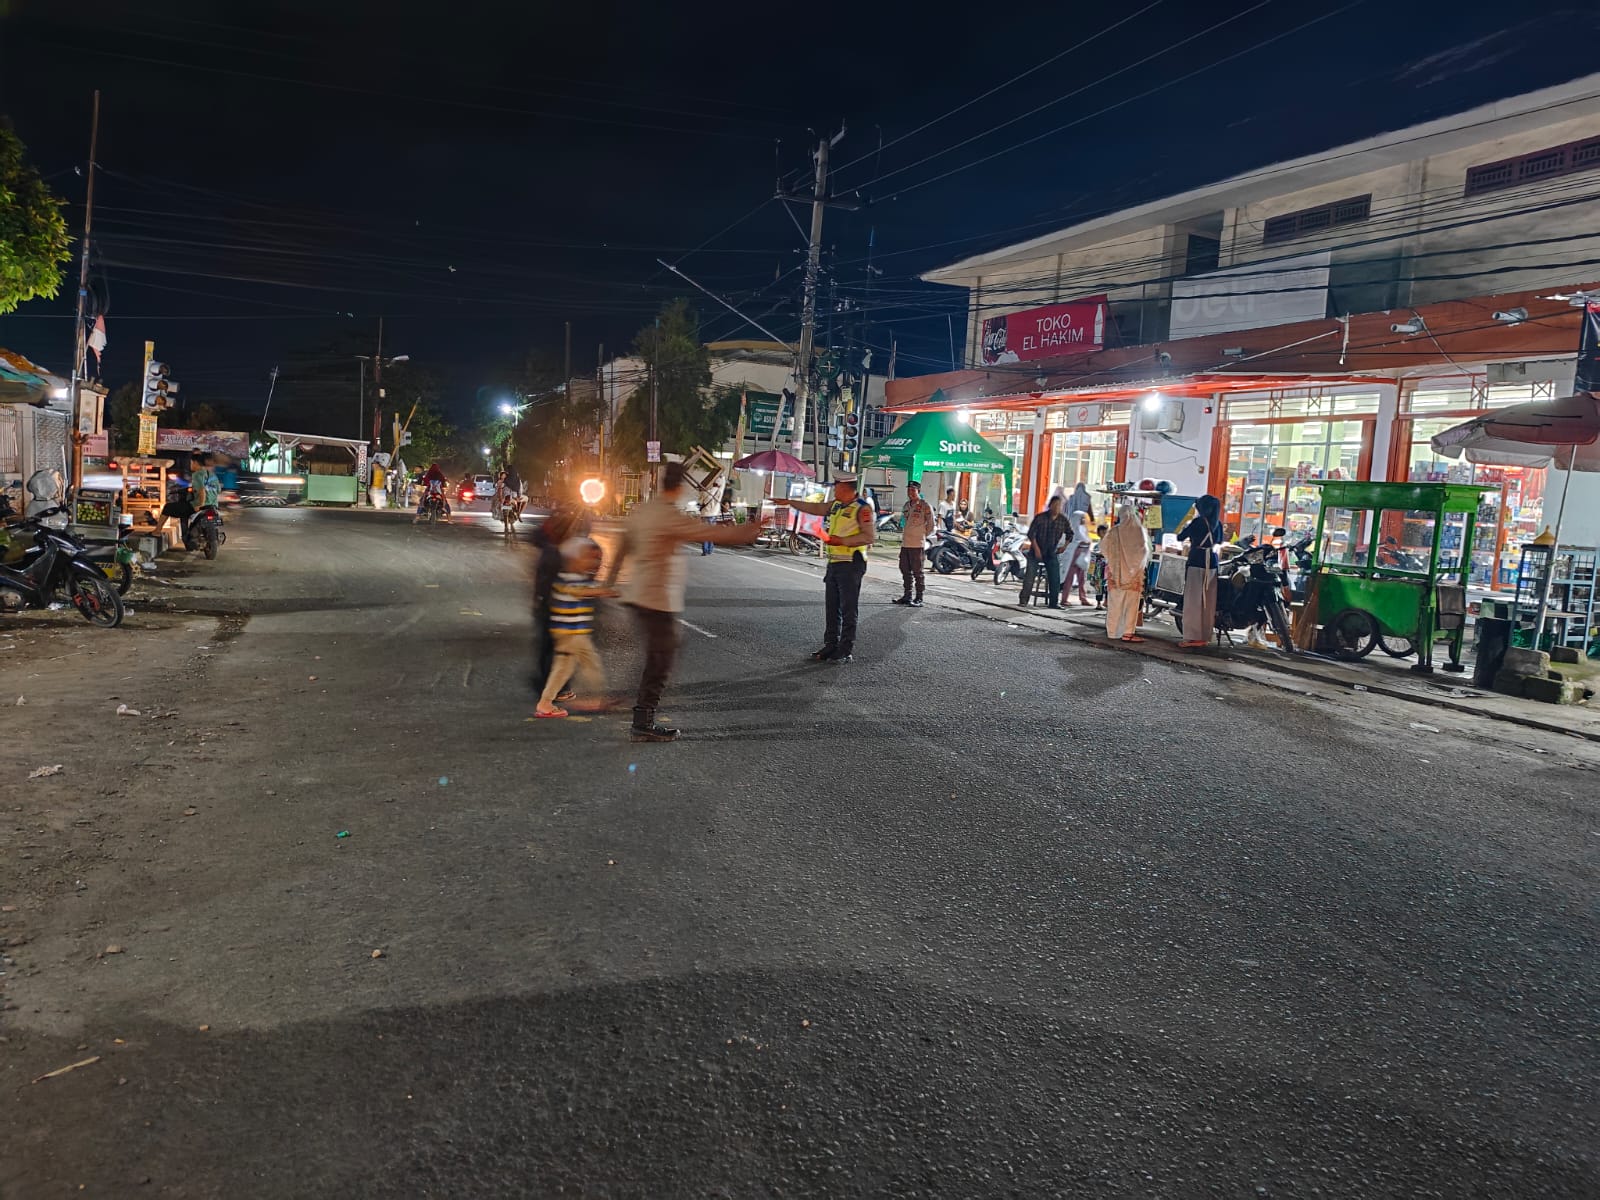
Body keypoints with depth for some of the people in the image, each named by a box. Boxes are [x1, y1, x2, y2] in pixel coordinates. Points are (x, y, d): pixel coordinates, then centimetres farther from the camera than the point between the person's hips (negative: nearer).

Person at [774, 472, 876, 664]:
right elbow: (815, 508, 26)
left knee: (848, 609, -3)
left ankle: (846, 650, 3)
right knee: (831, 607, 12)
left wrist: (842, 540, -20)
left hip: (851, 564, -9)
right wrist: (789, 502, 27)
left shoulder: (862, 508, -13)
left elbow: (870, 536, -19)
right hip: (834, 562, 9)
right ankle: (830, 646, 20)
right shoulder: (835, 505, 13)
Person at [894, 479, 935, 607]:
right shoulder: (907, 505, 15)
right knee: (905, 570, 12)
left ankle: (919, 598, -1)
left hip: (917, 544, -8)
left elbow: (930, 526, -5)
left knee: (917, 572, -5)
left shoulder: (925, 506, -7)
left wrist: (922, 535, 0)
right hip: (905, 543, 8)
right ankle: (907, 596, 22)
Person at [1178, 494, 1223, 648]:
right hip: (1212, 564, 6)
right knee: (1209, 603, 8)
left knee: (1193, 601, -5)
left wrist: (1186, 527, 19)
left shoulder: (1198, 522, -8)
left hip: (1196, 563, -6)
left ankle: (1191, 638, -8)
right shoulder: (1218, 524, 9)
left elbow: (1180, 537, -1)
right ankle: (1205, 637, 11)